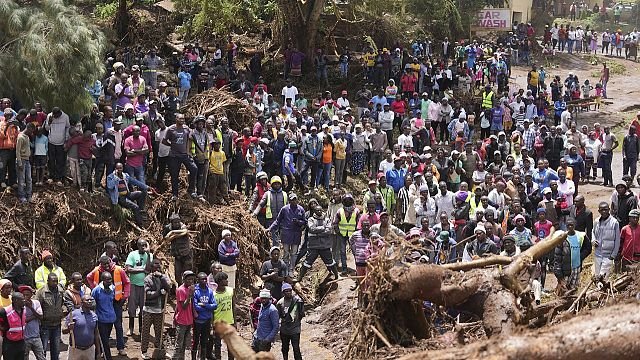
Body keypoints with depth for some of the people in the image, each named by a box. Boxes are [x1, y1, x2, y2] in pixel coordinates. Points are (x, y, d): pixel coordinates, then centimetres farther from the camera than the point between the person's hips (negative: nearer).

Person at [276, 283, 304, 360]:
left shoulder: (297, 300, -7)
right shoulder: (280, 303, -3)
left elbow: (302, 314, 0)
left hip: (295, 330, -3)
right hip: (284, 330, 3)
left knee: (296, 349, -6)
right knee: (285, 349, 16)